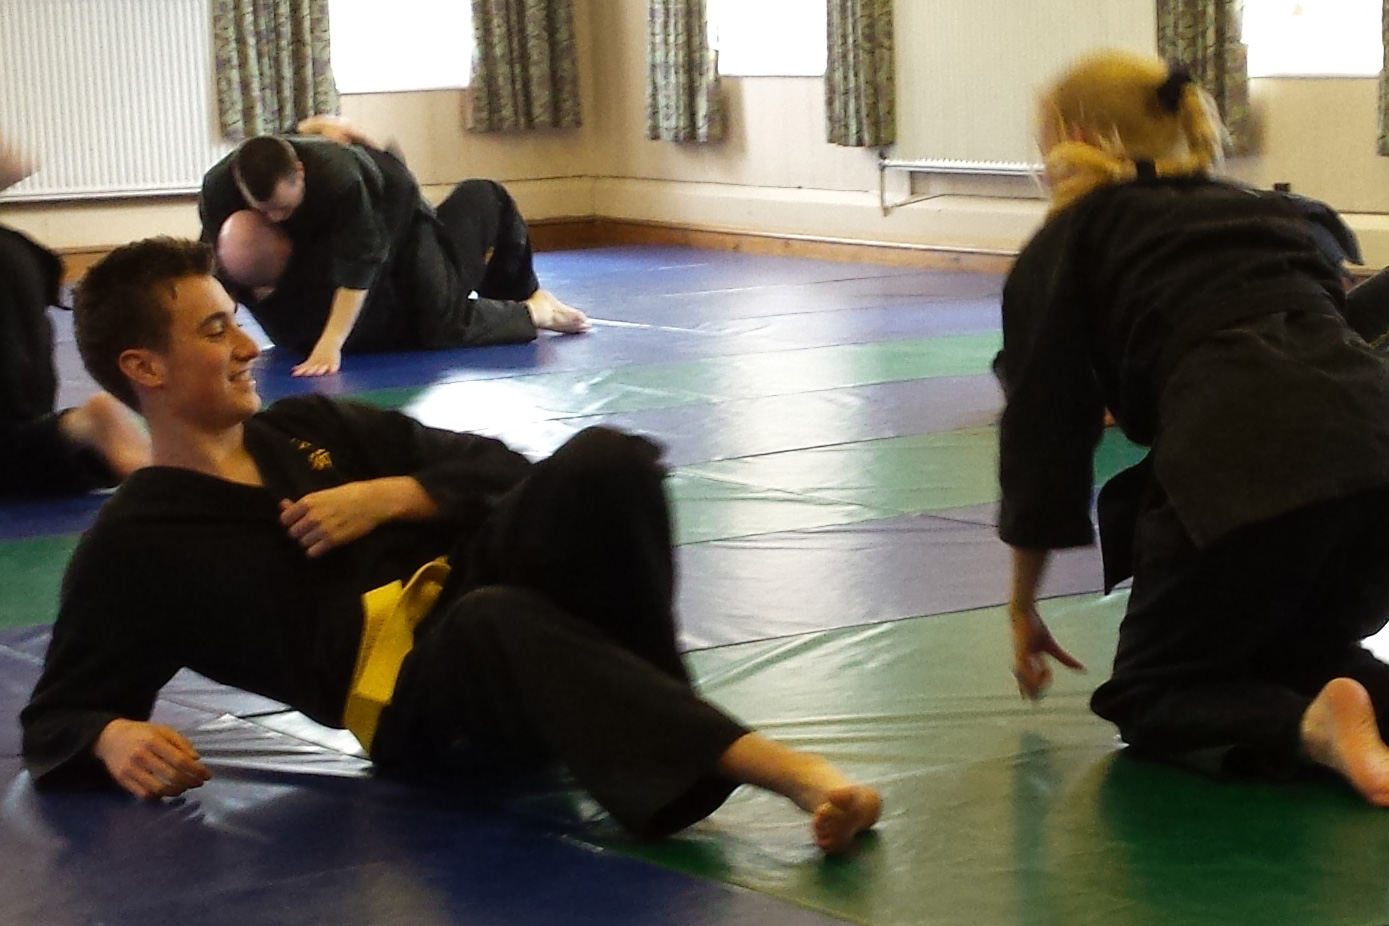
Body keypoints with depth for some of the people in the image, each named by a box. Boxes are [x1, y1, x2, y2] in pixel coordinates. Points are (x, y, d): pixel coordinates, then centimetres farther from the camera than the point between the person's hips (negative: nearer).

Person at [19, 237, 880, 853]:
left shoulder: (306, 425, 19)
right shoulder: (133, 547, 5)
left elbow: (501, 467, 18)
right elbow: (56, 715, 8)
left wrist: (388, 498, -1)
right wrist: (115, 738, -16)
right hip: (418, 695, -5)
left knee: (601, 461, -25)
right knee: (491, 624, -43)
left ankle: (652, 706, -21)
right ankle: (789, 770, -52)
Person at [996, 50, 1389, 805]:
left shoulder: (1067, 244, 16)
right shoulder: (1272, 211, 31)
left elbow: (1043, 428, 15)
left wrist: (1023, 606, 24)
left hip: (1244, 466, -6)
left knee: (1146, 699, 13)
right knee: (1290, 654, 29)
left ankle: (1311, 728, -15)